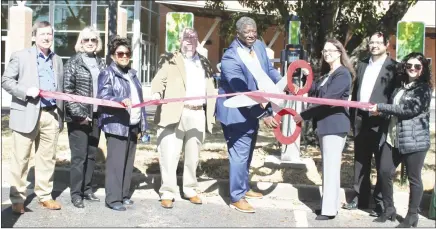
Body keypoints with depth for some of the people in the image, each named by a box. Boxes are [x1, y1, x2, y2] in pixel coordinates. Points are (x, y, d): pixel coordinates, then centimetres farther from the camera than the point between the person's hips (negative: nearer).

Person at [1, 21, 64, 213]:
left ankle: (44, 195, 18)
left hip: (51, 115, 4)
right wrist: (26, 91, -17)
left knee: (48, 158, 8)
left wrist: (61, 116, 11)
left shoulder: (57, 60, 16)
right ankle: (17, 199, 10)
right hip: (27, 114, -4)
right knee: (20, 159, 1)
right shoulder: (20, 56, 2)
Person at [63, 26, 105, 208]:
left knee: (92, 154, 11)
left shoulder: (100, 63, 11)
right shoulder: (73, 62, -4)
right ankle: (75, 193, 7)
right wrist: (79, 114, -14)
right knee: (79, 156, -2)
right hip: (79, 117, -5)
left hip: (95, 116, 5)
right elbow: (67, 91, -10)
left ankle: (86, 189, 22)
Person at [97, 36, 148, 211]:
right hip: (116, 125, -7)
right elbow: (102, 97, -15)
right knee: (116, 162, -7)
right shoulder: (107, 74, -3)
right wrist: (121, 101, -32)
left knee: (128, 162, 11)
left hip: (132, 125, 7)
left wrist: (142, 123, 17)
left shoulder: (132, 74, 19)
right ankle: (113, 198, -1)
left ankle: (124, 194, 20)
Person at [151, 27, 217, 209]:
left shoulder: (204, 63, 19)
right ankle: (167, 192, 1)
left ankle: (190, 189, 24)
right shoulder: (171, 61, 7)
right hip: (175, 113, -4)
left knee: (193, 155, 12)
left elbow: (210, 90, 19)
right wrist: (156, 93, -25)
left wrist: (211, 113, 10)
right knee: (170, 154, -7)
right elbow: (159, 80, -3)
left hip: (198, 115, 4)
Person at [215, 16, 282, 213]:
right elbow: (243, 92, -29)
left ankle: (244, 187, 38)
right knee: (240, 154, -3)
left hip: (253, 110, 8)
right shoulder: (230, 58, -26)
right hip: (237, 112, -8)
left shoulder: (259, 46, -2)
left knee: (248, 153, 20)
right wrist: (264, 115, -29)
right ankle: (236, 197, 10)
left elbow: (269, 69, 11)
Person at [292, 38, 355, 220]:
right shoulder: (326, 74, 17)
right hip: (324, 124, 9)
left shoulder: (343, 74, -13)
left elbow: (327, 100, -21)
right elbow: (317, 93, 15)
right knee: (328, 167, 14)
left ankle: (329, 209, -2)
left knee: (331, 167, -6)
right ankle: (330, 203, 24)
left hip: (335, 125, -9)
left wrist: (303, 115, -19)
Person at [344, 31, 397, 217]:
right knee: (360, 161, 13)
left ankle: (381, 203, 9)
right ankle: (359, 198, 22)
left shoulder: (393, 67, -3)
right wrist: (352, 116, 9)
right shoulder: (362, 65, 14)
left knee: (382, 164, 2)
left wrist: (382, 111, -16)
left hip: (380, 120, -6)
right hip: (361, 119, 6)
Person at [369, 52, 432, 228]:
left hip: (414, 140, -6)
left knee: (413, 178, 4)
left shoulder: (424, 88, -5)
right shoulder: (400, 86, 15)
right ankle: (389, 209, 20)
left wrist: (381, 107, -16)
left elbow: (411, 109, -18)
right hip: (393, 138, 7)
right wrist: (381, 112, 1)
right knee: (385, 172, 5)